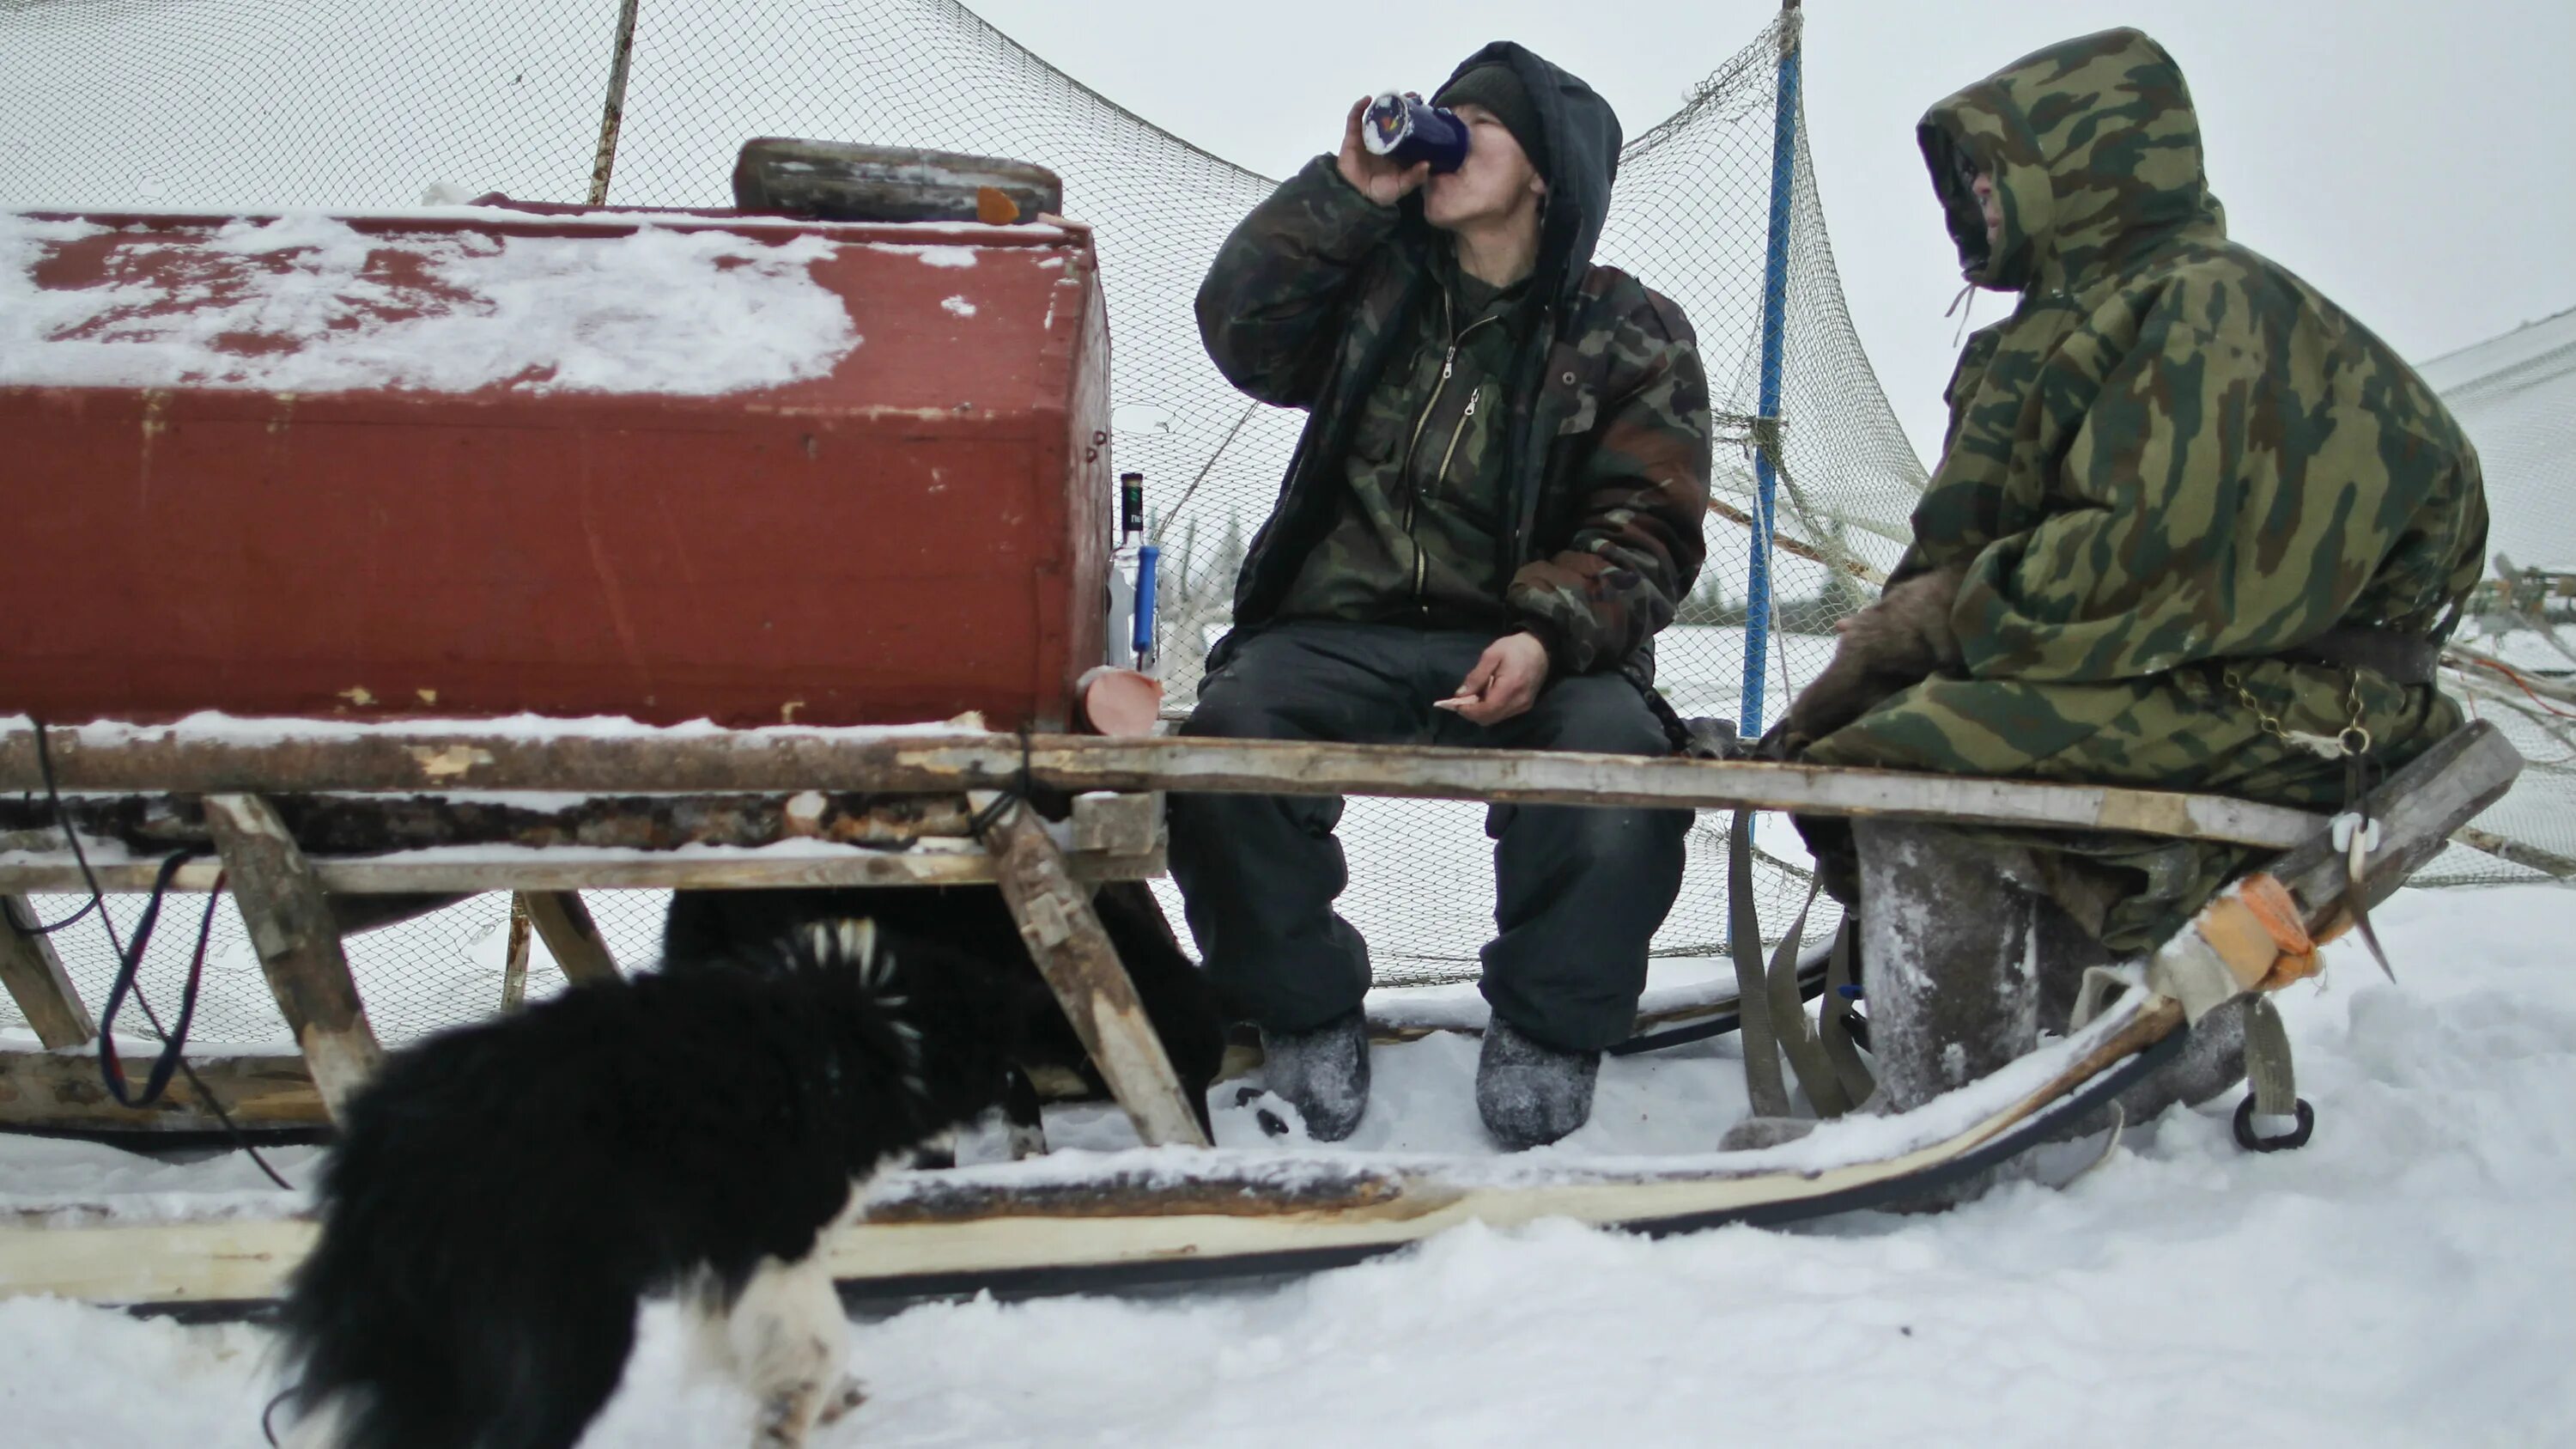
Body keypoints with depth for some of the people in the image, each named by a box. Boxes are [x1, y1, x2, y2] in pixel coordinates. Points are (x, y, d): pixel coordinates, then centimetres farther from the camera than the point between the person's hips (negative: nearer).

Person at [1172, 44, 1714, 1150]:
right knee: (1227, 739, -30)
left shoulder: (1632, 338, 9)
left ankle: (1546, 1029, -7)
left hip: (1527, 646, -1)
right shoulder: (1377, 283, 19)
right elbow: (1241, 331, 4)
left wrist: (1549, 635, -19)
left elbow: (1645, 531, 0)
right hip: (1343, 632, 2)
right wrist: (1346, 192, -2)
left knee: (1617, 759, -34)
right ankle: (1305, 1011, -6)